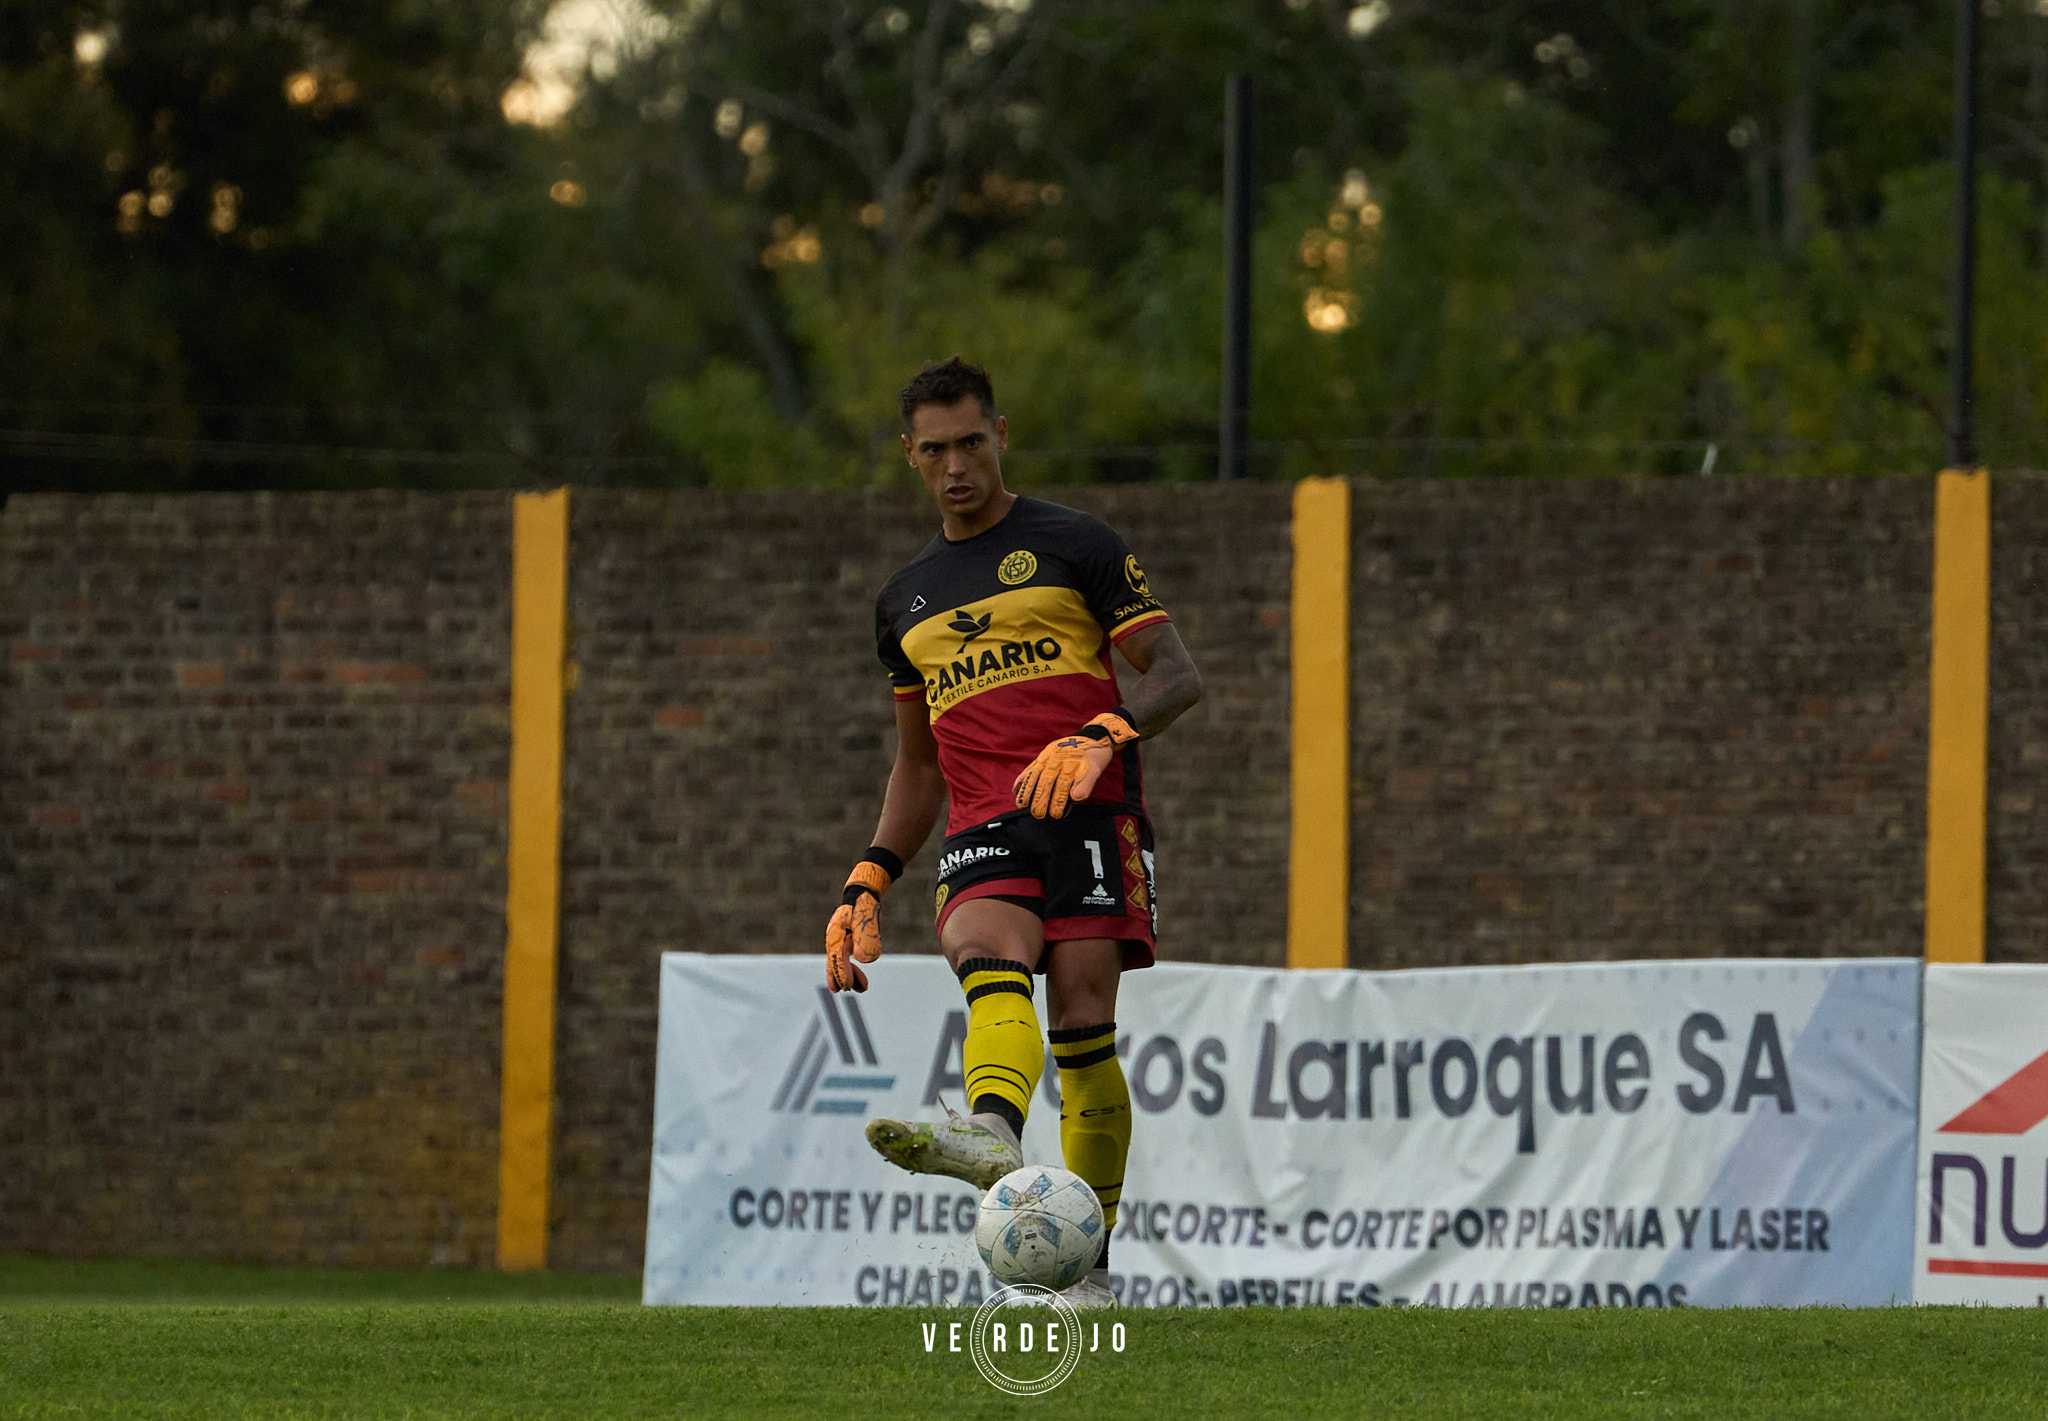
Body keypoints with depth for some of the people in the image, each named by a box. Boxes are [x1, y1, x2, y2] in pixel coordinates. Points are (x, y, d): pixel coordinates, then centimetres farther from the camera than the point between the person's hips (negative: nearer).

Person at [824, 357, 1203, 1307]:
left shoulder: (1075, 545, 8)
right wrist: (869, 882, 19)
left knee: (1081, 1022, -15)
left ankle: (1089, 1264, -9)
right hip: (982, 829, 3)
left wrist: (1100, 736, -18)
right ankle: (993, 1140, -60)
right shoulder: (906, 602, 24)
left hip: (1086, 810, -3)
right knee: (989, 957, -29)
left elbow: (1177, 676, 1)